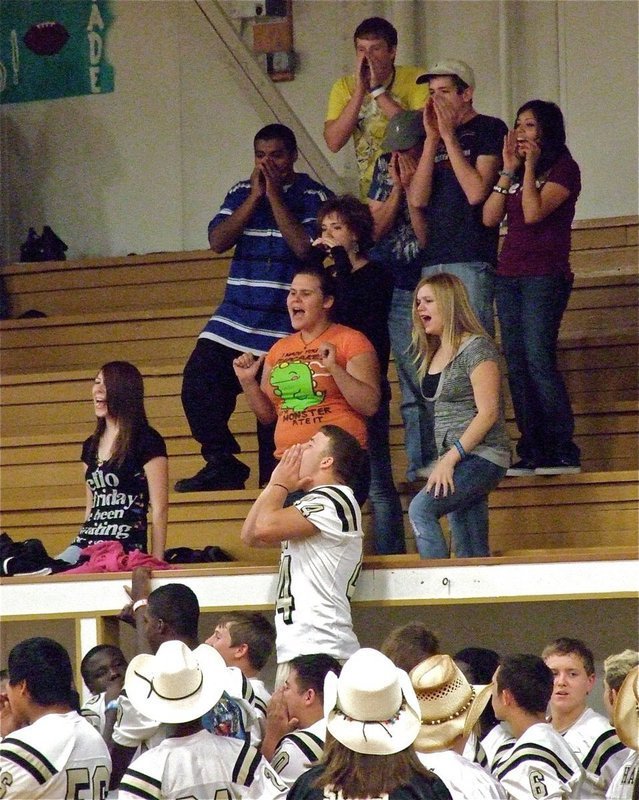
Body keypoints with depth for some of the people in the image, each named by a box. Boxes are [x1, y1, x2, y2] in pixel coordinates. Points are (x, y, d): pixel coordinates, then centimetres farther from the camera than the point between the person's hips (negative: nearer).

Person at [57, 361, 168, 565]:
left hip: (125, 549, -7)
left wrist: (155, 563, -10)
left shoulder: (146, 441, -2)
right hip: (87, 543, 7)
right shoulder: (91, 445, 20)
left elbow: (159, 509, -5)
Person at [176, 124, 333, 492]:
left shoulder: (314, 196, -1)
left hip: (286, 324, -4)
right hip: (235, 319, 4)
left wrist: (274, 195, -12)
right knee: (199, 381, -13)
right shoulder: (241, 193, 12)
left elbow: (305, 247, -16)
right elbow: (218, 241, -1)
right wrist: (254, 197, -7)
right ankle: (223, 465, -3)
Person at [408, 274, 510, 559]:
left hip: (481, 457, -8)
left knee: (421, 508, -26)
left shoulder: (476, 348, -9)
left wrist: (450, 458, -20)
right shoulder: (433, 354, 17)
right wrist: (445, 460, 7)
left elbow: (488, 412, -15)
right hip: (455, 459, 8)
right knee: (469, 554, 3)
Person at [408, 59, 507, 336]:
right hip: (431, 259, 6)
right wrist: (432, 138, 0)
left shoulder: (489, 129, 2)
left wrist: (448, 136, -6)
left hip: (472, 261, -6)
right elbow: (417, 199, 6)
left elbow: (476, 192, -11)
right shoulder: (433, 133, 19)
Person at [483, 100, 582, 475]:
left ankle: (564, 453, -13)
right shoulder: (516, 173, 19)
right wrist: (509, 171, 3)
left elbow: (533, 212, -15)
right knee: (516, 364, 0)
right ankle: (531, 454, 1)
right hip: (509, 274, 7)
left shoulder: (563, 169, -2)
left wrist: (530, 166, -8)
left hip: (545, 275, -7)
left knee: (538, 360, -16)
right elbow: (490, 216, 6)